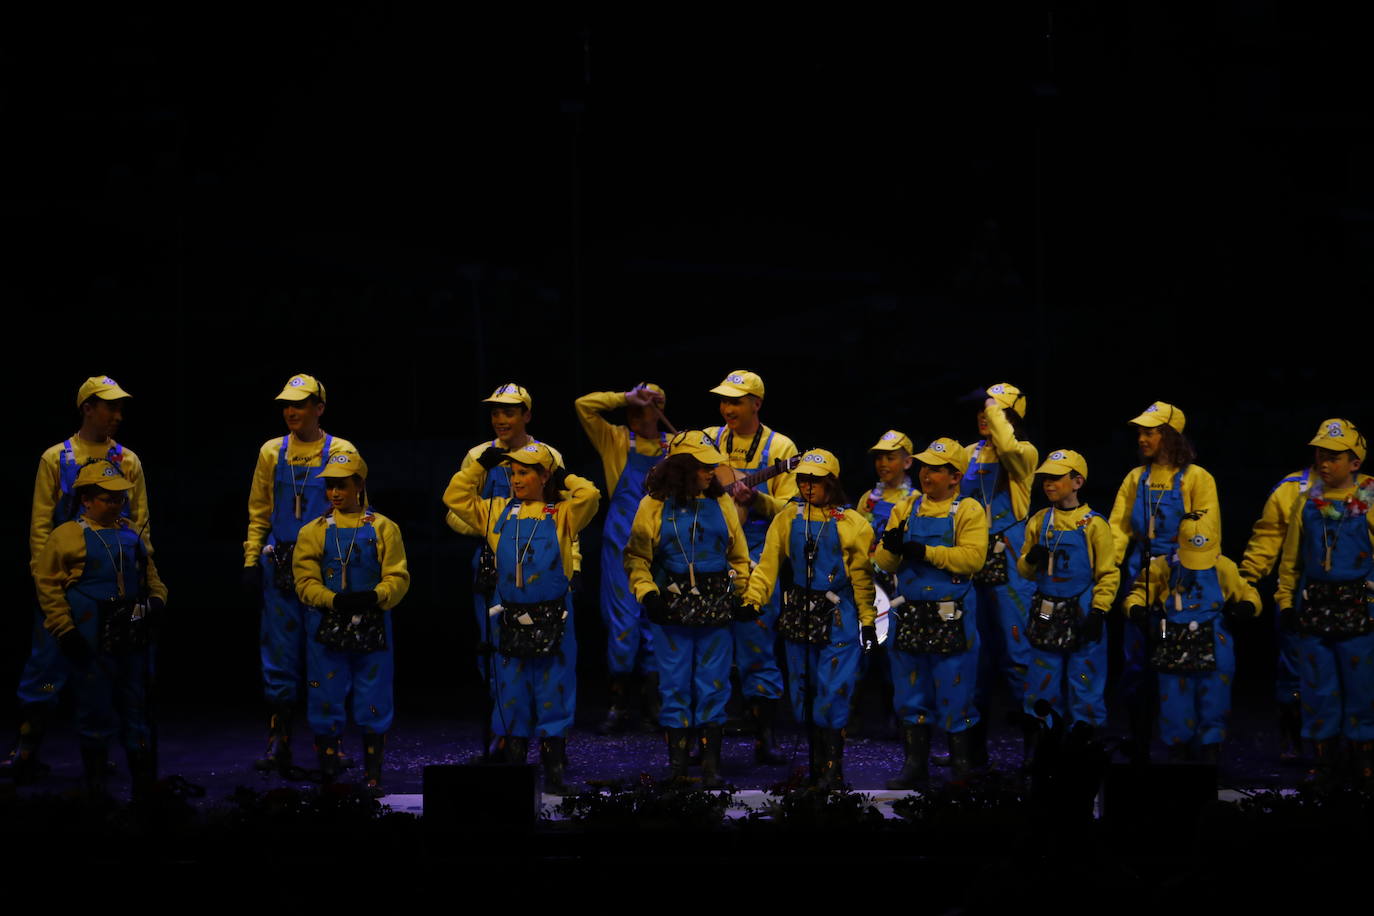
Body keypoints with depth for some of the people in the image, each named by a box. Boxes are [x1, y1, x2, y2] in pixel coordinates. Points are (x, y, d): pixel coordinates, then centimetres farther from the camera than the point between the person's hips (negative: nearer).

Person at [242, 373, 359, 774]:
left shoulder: (341, 452, 1)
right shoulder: (272, 453, 10)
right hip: (280, 568, 2)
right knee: (280, 654, 1)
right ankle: (279, 745, 5)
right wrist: (252, 561, 4)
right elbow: (258, 514, 12)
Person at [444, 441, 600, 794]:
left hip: (553, 621, -3)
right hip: (511, 621, 3)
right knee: (511, 699, 7)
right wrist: (481, 465, 10)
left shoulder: (562, 514, 1)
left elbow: (590, 496, -16)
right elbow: (456, 498, 14)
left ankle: (554, 773, 9)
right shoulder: (499, 511, 12)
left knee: (553, 697, 2)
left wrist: (565, 478, 0)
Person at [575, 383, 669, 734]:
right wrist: (626, 397, -5)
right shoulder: (615, 441, 5)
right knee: (623, 620, -3)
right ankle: (618, 703, 5)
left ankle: (654, 702, 13)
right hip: (622, 544, -2)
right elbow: (584, 405, -4)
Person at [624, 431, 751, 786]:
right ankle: (676, 765, 7)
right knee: (675, 684, 1)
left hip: (716, 607, 2)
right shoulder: (654, 506, 2)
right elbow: (636, 557, 4)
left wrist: (740, 593, 7)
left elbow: (738, 554, 16)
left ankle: (711, 765, 8)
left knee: (713, 685, 2)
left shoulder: (722, 503, 8)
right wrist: (647, 593, -9)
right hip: (672, 606, -2)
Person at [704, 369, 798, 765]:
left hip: (757, 557, -2)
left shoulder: (780, 448, 3)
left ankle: (765, 737, 5)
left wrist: (756, 500, -19)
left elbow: (789, 509, -1)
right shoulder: (708, 440, 10)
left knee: (757, 649, -2)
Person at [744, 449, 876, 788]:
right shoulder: (788, 520, 7)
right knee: (804, 695, 7)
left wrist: (868, 621, 1)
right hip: (799, 617, 4)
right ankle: (816, 766, 18)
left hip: (838, 619, -4)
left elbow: (862, 577, 2)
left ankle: (832, 770, -3)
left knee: (832, 694, -9)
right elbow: (768, 565, 3)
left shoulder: (851, 524, -1)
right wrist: (752, 600, -9)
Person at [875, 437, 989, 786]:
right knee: (910, 694, 8)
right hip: (909, 615, 5)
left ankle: (961, 765, 12)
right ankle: (914, 764, 17)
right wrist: (891, 548, -16)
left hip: (951, 617, -4)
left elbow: (972, 558, -16)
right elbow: (885, 561, 7)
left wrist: (924, 551, -20)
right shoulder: (906, 509, 12)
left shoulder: (969, 511, -1)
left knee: (954, 693, 1)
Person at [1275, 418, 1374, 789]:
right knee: (1319, 690, 6)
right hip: (1314, 608, 3)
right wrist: (1285, 600, 8)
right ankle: (1321, 764, 13)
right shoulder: (1309, 501, 9)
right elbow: (1291, 558, 14)